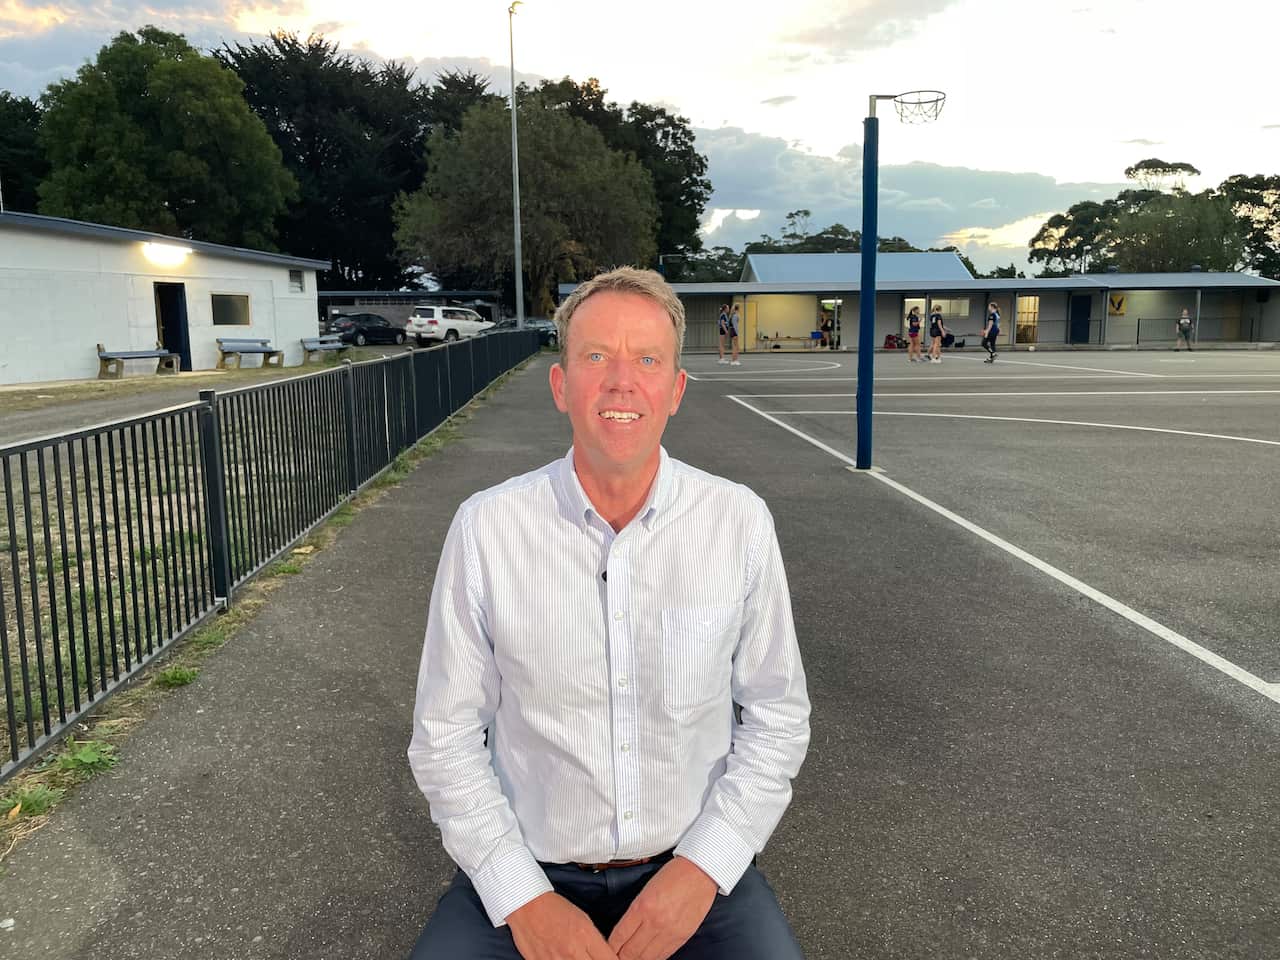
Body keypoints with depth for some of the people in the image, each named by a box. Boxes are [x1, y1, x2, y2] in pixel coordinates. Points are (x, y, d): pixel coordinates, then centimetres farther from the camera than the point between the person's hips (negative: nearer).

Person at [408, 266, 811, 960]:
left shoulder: (741, 523, -7)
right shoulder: (485, 528, -9)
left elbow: (777, 715, 1)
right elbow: (446, 734, -3)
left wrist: (703, 866, -9)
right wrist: (523, 900, -10)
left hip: (691, 869, 1)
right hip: (527, 871, 0)